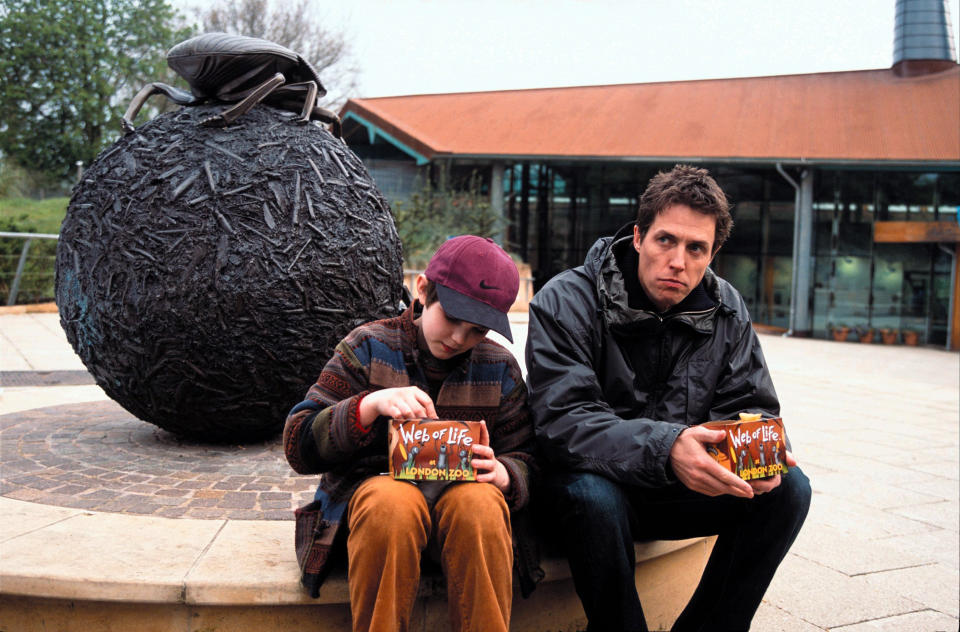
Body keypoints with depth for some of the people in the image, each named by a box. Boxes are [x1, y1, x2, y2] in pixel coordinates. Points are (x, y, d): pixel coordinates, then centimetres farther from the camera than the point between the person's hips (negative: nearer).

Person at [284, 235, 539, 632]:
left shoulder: (499, 368, 9)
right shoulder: (369, 346, 2)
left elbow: (524, 457, 12)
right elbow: (298, 445, -3)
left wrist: (503, 474, -14)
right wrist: (370, 406, -21)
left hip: (464, 487, 2)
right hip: (374, 485, -1)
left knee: (479, 504, -34)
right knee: (392, 503, -37)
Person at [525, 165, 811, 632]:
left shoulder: (726, 311, 0)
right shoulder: (565, 304, -17)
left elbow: (750, 406, 2)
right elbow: (562, 423, -27)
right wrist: (665, 447, -43)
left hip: (681, 487, 5)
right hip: (597, 480, -4)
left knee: (788, 488, -14)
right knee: (594, 495, -38)